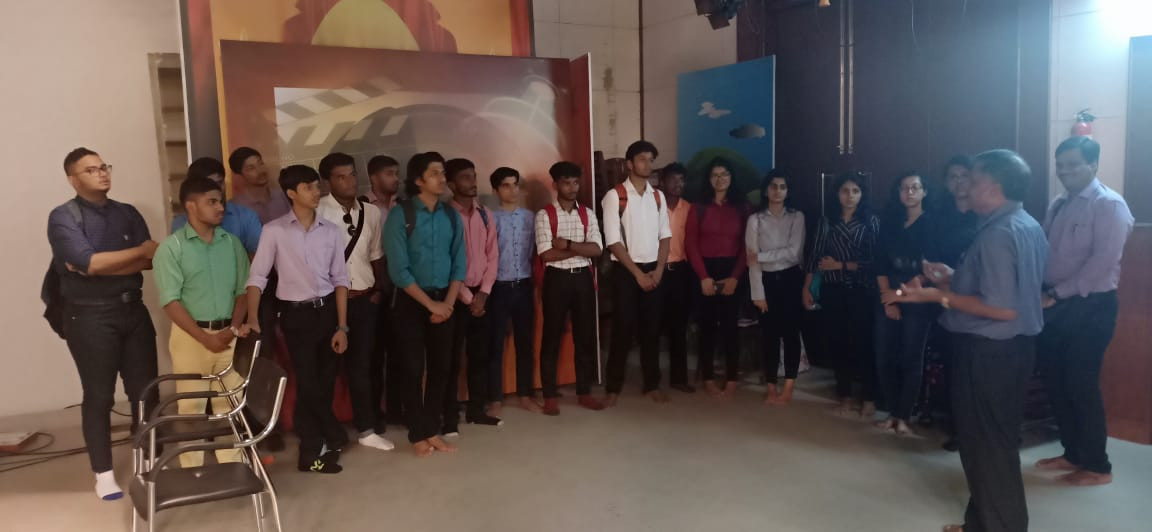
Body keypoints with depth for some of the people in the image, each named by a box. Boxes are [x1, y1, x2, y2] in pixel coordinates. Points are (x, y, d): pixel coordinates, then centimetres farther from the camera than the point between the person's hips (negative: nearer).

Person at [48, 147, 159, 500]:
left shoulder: (128, 213, 10)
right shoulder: (63, 217, -3)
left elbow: (150, 262, -1)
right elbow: (88, 262, -17)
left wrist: (100, 265, -14)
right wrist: (142, 249, -10)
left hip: (133, 309, 4)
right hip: (90, 316, -4)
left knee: (145, 390, 7)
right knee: (99, 396, 3)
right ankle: (104, 474, 14)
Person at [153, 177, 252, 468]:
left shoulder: (232, 242, 6)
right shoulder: (171, 247, -5)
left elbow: (243, 289, 7)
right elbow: (171, 301, -10)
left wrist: (235, 326, -8)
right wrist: (205, 337, -15)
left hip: (229, 335, 3)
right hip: (191, 335, -3)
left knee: (231, 405, 9)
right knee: (191, 406, 5)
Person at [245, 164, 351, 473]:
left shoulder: (331, 231, 3)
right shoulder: (274, 231, -5)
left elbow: (340, 279, 3)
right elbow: (257, 277, -6)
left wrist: (341, 326, -1)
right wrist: (253, 320, -18)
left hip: (328, 309, 3)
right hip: (296, 314, -3)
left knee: (325, 383, 8)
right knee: (308, 383, 1)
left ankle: (312, 451, 24)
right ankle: (334, 439, 19)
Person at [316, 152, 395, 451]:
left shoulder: (371, 213, 8)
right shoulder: (318, 212, -9)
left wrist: (379, 290, 9)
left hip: (364, 299, 4)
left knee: (362, 364, 10)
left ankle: (368, 429, 19)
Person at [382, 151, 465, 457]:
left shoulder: (451, 216, 5)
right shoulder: (401, 216, -10)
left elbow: (459, 262, 5)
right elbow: (398, 269, -14)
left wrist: (448, 302, -7)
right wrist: (430, 303, -14)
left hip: (444, 301, 4)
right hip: (411, 301, -4)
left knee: (441, 367, 8)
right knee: (414, 369, 2)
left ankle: (433, 431, 21)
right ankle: (418, 435, 15)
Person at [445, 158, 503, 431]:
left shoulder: (485, 214, 8)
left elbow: (492, 255, 7)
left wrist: (483, 292, -3)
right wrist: (466, 297, -12)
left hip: (481, 293, 5)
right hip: (455, 295, -5)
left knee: (480, 354, 11)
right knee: (453, 358, 0)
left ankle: (477, 409, 23)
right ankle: (450, 417, 9)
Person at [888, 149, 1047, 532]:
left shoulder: (998, 233, -22)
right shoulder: (1028, 226, 9)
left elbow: (1003, 308, -26)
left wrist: (936, 295, -21)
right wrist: (955, 279, 13)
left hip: (989, 351, -10)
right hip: (1011, 346, 10)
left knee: (985, 442, 4)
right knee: (997, 439, 19)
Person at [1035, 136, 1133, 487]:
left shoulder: (1109, 205, -11)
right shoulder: (1059, 206, 13)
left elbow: (1104, 261, -19)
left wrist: (1057, 293, -18)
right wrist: (1043, 293, -1)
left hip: (1090, 307, -7)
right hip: (1055, 306, 8)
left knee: (1082, 386, -1)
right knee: (1055, 382, 13)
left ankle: (1097, 466, 14)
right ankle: (1072, 453, 28)